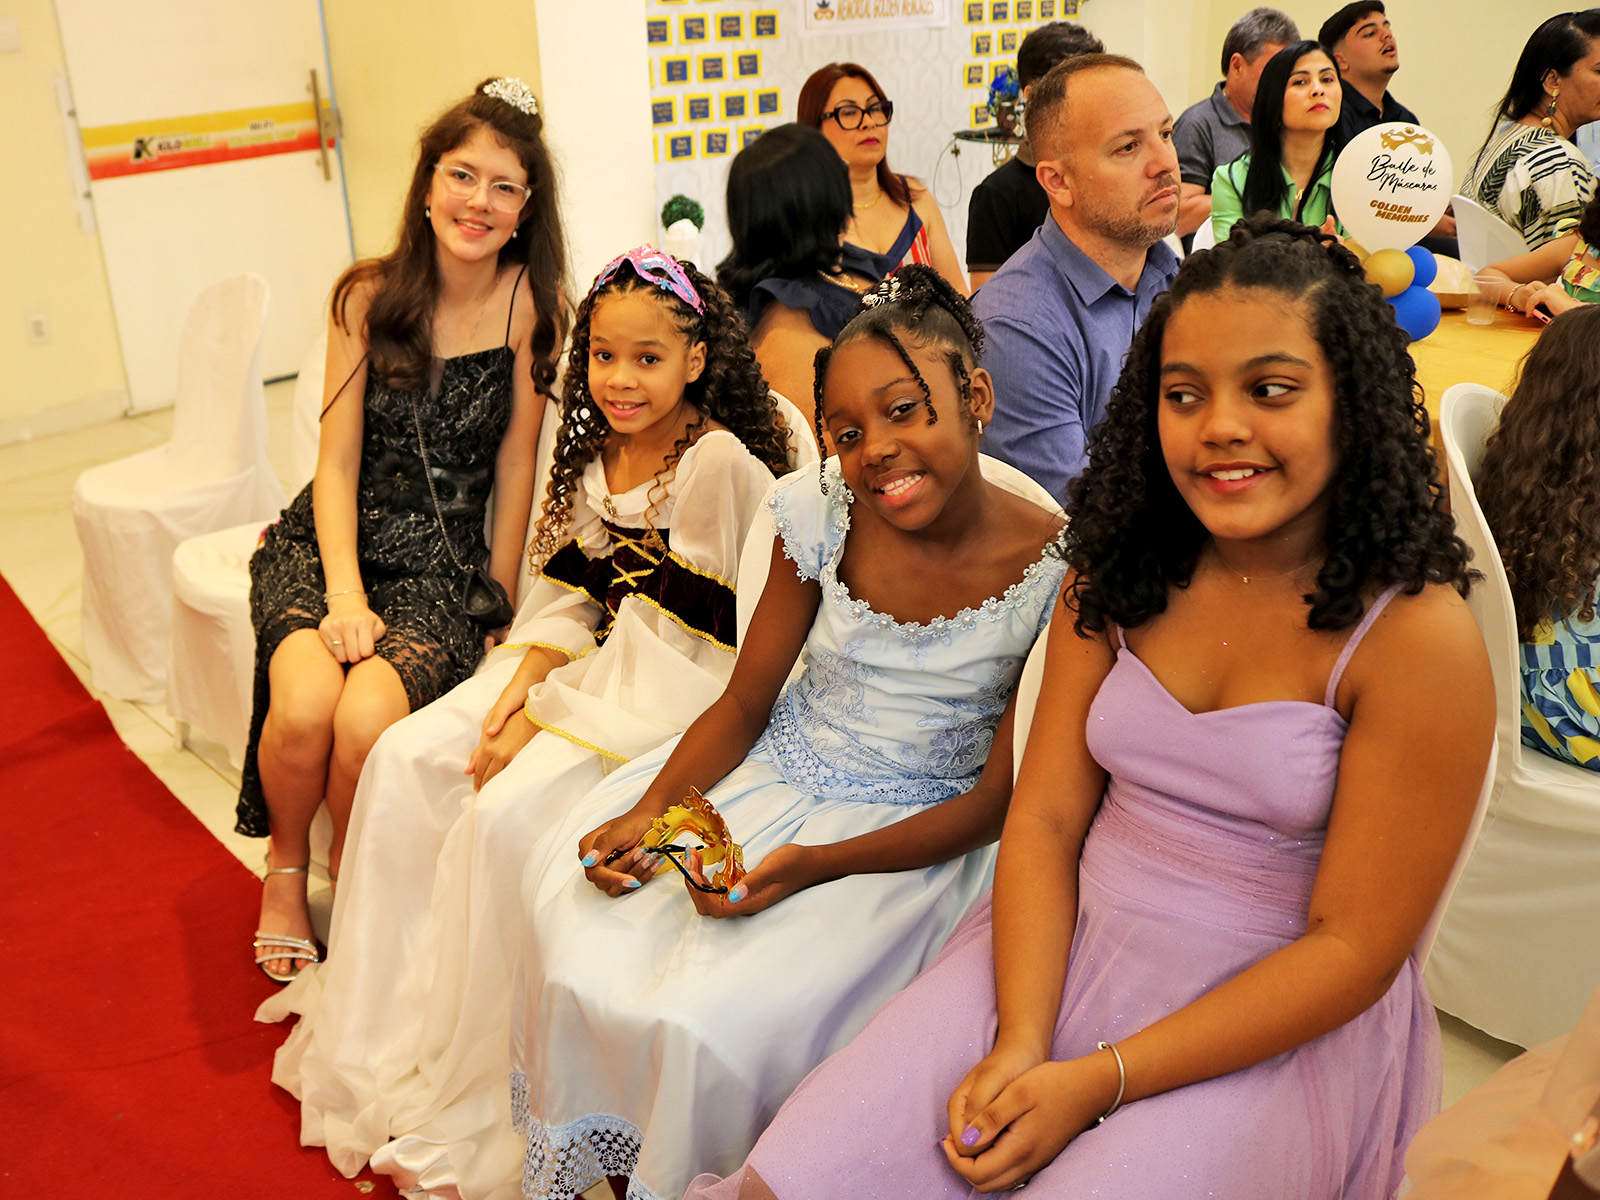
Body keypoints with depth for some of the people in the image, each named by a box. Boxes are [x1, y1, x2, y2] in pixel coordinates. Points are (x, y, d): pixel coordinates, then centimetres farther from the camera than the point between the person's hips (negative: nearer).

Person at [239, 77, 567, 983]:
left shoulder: (530, 304, -4)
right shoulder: (371, 295, 0)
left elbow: (516, 463, -2)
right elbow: (338, 462, -1)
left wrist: (498, 611, -5)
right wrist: (344, 593, -14)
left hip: (443, 561, -1)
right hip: (332, 540, 2)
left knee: (369, 719, -29)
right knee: (305, 702, -27)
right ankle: (286, 866, 6)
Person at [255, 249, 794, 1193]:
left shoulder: (721, 463, -17)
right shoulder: (596, 452, 9)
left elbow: (682, 634, -19)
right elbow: (568, 590, 11)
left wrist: (551, 719, -17)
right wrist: (521, 685, -7)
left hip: (670, 694, -8)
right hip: (585, 666, 9)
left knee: (503, 815, -25)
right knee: (405, 761, -6)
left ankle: (450, 1117, -7)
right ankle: (371, 1036, 7)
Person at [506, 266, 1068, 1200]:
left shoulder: (1056, 570, -17)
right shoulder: (821, 515, -7)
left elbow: (997, 800, -12)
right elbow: (745, 703, 1)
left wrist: (815, 868, -24)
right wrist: (649, 810, -17)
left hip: (918, 834, -4)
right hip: (772, 774, 4)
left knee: (714, 1023, -22)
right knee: (580, 943, -11)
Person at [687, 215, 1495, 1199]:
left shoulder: (1419, 639, -14)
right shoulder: (1120, 569, 0)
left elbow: (1353, 949, -13)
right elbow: (1046, 813, -1)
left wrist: (1097, 1082, -16)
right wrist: (1022, 1043, -15)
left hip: (1276, 1026, -3)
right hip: (1063, 946, 4)